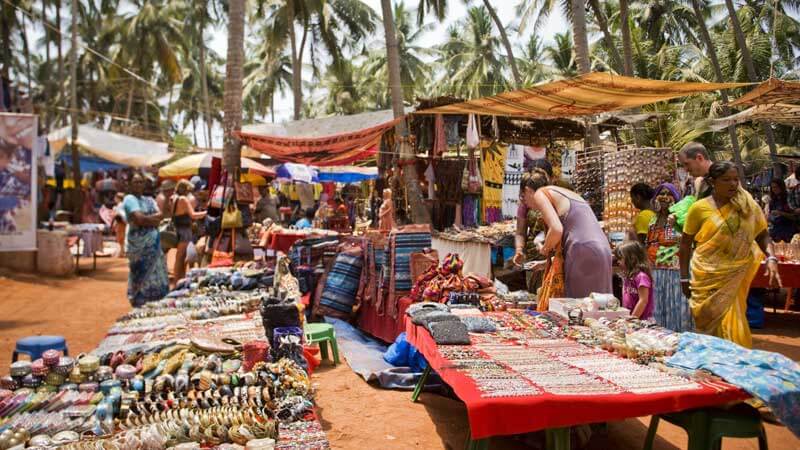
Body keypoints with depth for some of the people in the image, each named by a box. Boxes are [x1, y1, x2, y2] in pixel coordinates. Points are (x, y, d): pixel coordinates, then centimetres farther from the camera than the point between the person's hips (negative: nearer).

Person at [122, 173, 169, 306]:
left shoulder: (149, 199, 17)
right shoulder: (129, 199, -4)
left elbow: (160, 215, 4)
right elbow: (139, 219, -18)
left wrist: (145, 218, -11)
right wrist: (153, 219, -3)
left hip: (154, 241, 7)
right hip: (138, 242, -7)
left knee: (155, 273, 9)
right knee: (141, 275, -2)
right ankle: (140, 306, 6)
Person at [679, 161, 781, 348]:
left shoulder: (747, 205, 2)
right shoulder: (699, 208, -3)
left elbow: (763, 235, 7)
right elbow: (685, 243, 2)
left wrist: (771, 258, -12)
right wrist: (684, 278, 2)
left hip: (735, 276, 1)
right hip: (707, 277, -1)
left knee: (731, 323, 2)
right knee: (709, 321, 5)